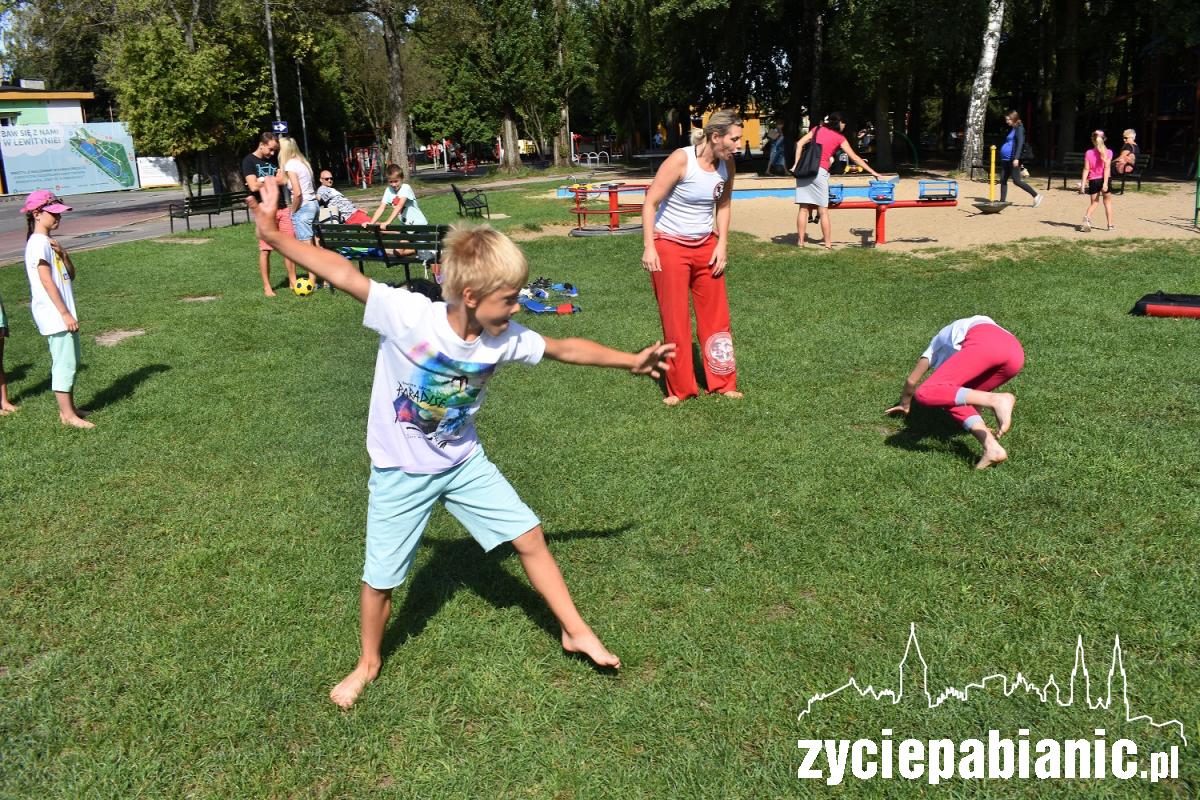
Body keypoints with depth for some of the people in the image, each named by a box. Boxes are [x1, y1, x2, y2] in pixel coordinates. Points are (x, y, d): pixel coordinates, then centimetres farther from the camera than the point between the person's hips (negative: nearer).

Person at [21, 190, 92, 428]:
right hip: (54, 314, -10)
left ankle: (69, 407, 24)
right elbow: (46, 280, -18)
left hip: (63, 312, 10)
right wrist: (65, 313, -20)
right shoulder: (38, 242, -13)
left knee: (71, 360, 15)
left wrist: (62, 254, -4)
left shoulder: (49, 243, 15)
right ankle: (67, 414, -2)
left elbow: (70, 275, 13)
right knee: (64, 362, -7)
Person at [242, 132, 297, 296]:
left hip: (282, 207, 5)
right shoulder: (249, 161, -2)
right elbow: (254, 186, -12)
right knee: (265, 249, -2)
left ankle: (293, 281, 12)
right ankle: (267, 287, 5)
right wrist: (274, 181, -1)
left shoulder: (273, 160, 16)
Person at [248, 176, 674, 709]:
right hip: (400, 474, -3)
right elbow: (344, 275, -31)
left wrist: (631, 361, 7)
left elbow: (566, 349, 0)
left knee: (529, 537, 5)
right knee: (380, 580, 6)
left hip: (464, 462, 4)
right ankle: (368, 664, 36)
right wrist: (276, 237, -38)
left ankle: (575, 631, 26)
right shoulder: (408, 316, -27)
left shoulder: (505, 339, -13)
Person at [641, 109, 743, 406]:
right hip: (669, 246, -6)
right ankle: (680, 389, 16)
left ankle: (722, 382, 23)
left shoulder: (727, 165, -2)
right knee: (675, 320, 3)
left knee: (716, 315, 9)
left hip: (706, 247, 6)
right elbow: (650, 203, -17)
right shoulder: (681, 160, -20)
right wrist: (649, 247, -20)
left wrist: (722, 244, 4)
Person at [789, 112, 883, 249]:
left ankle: (800, 242, 5)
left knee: (803, 208, 5)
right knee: (823, 210, 1)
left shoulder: (817, 129, 16)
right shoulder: (839, 138, 7)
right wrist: (874, 173, 11)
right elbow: (855, 158, 7)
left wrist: (796, 164, 5)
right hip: (819, 171, -4)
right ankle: (828, 244, 2)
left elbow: (799, 143, 6)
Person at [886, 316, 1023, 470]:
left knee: (926, 394, -13)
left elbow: (911, 381, 42)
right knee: (954, 396, 19)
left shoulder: (937, 343, 40)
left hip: (984, 344, -6)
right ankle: (991, 448, -5)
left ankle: (996, 400, -31)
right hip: (1016, 352, 6)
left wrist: (904, 404, 60)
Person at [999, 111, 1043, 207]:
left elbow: (1020, 143, -18)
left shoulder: (1019, 128, -8)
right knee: (1003, 180, 5)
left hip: (1013, 160, -9)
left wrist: (1016, 158, -26)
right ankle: (1002, 202, 8)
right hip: (1005, 160, 9)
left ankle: (1036, 196, -3)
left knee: (1016, 181, -10)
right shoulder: (1011, 129, 18)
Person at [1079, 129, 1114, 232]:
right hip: (1103, 179, -1)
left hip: (1093, 180, 1)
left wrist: (1083, 184, -3)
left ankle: (1087, 217, -21)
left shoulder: (1088, 153, -1)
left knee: (1093, 203, 10)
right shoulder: (1108, 152, -4)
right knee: (1108, 202, 16)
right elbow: (1107, 168, -13)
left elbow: (1086, 169, -4)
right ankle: (1110, 225, 18)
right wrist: (1105, 183, -17)